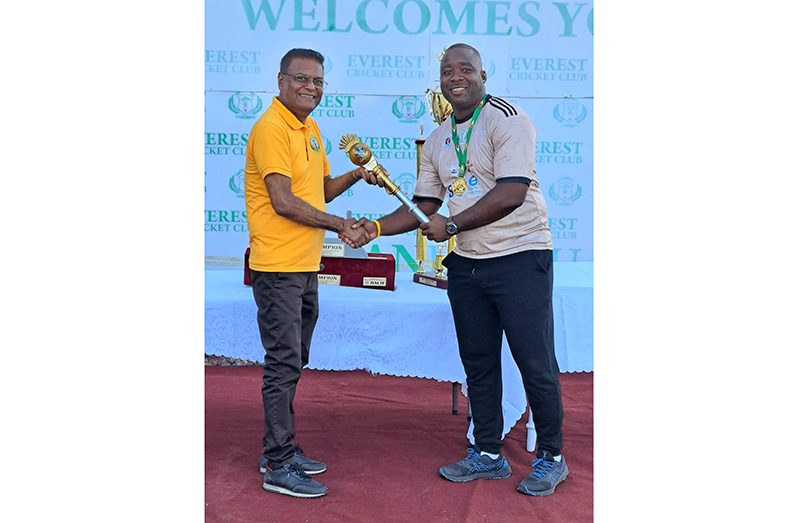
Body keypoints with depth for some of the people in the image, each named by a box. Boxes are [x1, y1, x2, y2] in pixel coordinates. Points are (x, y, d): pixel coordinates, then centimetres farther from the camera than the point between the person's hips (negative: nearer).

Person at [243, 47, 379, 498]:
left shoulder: (310, 128, 15)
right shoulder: (271, 128, -13)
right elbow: (284, 202, -19)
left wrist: (357, 175, 6)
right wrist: (341, 225, -13)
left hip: (305, 266, 9)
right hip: (278, 267, -9)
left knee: (293, 362, 15)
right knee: (284, 363, -5)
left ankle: (282, 449, 27)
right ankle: (278, 466, 4)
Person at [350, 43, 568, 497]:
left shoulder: (507, 119, -11)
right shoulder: (437, 141, 12)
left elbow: (511, 193, -21)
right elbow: (424, 206, 13)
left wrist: (451, 226, -18)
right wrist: (378, 228, -2)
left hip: (520, 256, -7)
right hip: (466, 262, 7)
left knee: (535, 362, -1)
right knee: (478, 362, 13)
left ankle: (551, 458, 16)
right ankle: (488, 454, 26)